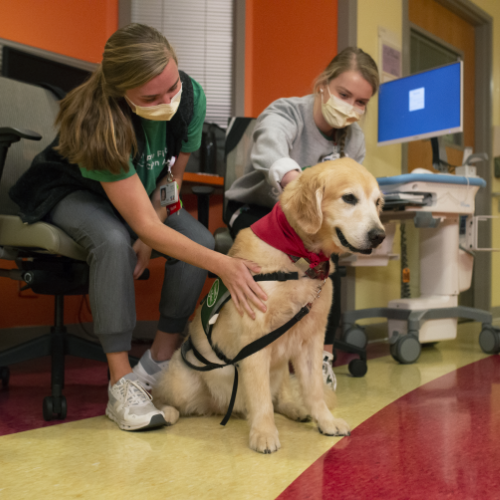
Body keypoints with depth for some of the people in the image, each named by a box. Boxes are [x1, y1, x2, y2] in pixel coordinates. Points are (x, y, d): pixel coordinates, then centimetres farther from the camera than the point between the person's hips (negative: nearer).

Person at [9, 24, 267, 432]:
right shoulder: (97, 123, -38)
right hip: (71, 192, -4)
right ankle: (122, 383, -26)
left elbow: (173, 176, -6)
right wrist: (223, 265, -47)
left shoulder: (190, 96, -22)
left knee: (200, 241, -22)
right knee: (114, 241, -38)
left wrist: (149, 237, -15)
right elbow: (143, 224, -40)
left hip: (144, 194, 5)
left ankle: (159, 364, -8)